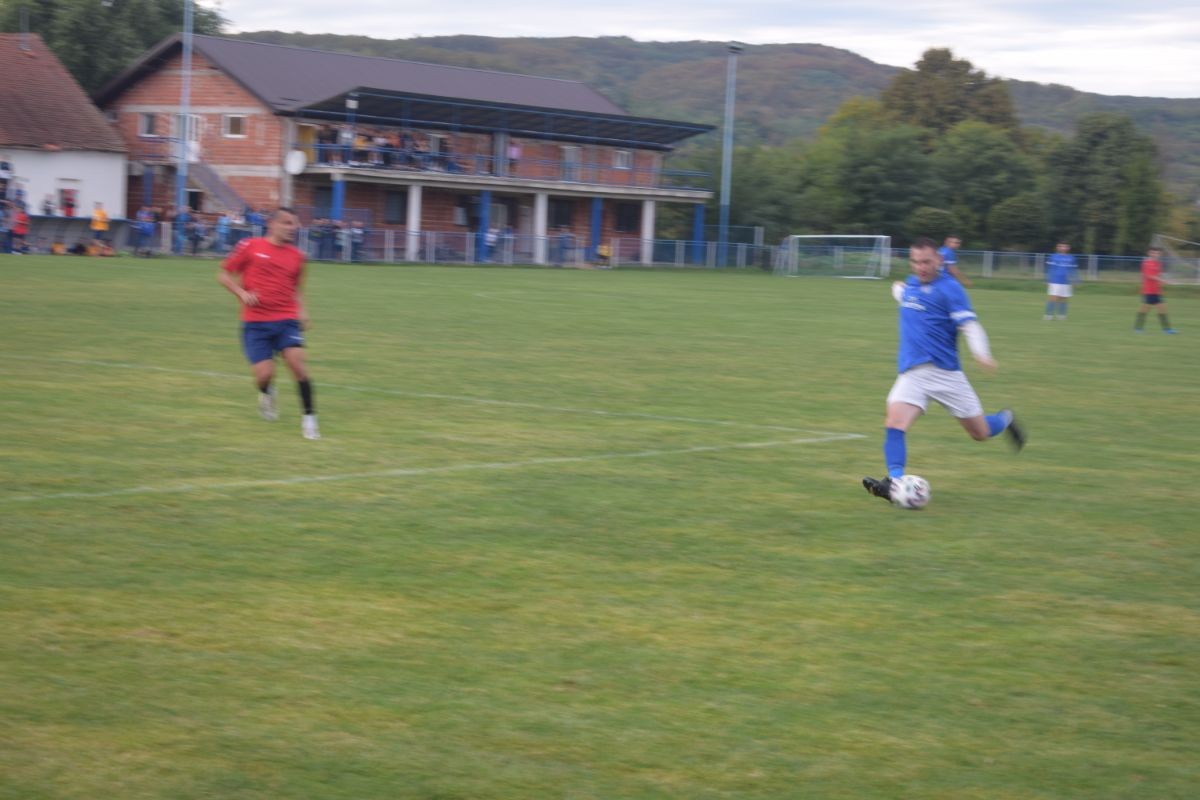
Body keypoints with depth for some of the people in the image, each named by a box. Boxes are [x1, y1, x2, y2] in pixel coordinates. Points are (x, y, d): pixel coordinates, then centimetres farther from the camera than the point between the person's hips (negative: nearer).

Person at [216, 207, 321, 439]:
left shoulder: (296, 256, 7)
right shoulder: (250, 246, -3)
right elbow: (224, 275, 3)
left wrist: (301, 310, 5)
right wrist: (242, 293, -13)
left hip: (286, 320, 2)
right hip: (255, 322, -2)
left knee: (297, 363, -19)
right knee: (265, 373, -12)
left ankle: (309, 417, -9)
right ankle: (266, 394, 27)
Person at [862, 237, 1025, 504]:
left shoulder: (949, 288, -9)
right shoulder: (911, 284, 10)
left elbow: (970, 325, -20)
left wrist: (982, 353, -34)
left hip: (945, 371, -4)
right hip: (911, 372, 4)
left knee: (980, 433, 8)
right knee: (894, 424, -22)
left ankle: (1005, 420, 42)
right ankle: (894, 481, -30)